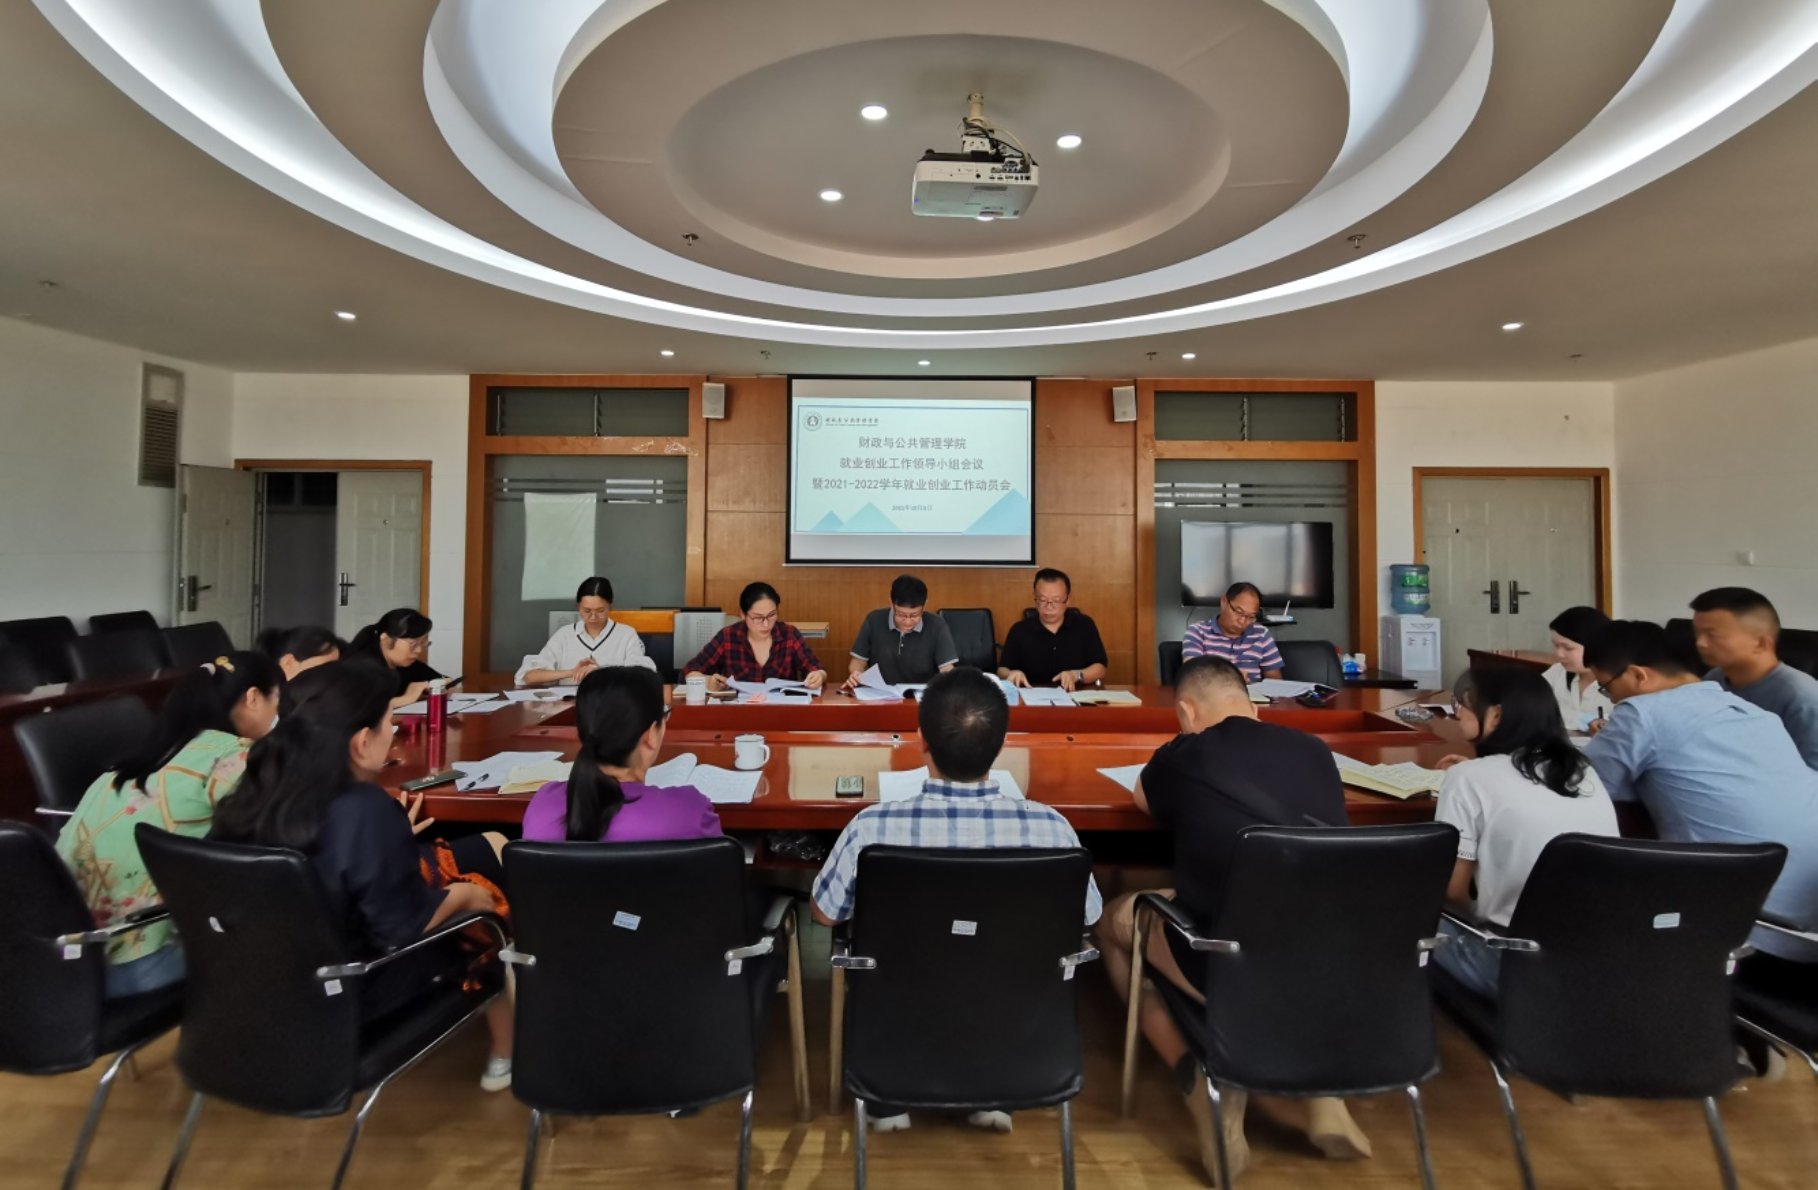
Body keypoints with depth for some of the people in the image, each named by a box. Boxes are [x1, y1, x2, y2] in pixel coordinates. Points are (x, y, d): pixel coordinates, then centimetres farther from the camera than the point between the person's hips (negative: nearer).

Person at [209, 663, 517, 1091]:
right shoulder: (367, 811, -33)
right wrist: (459, 895, -7)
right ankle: (505, 1055, 28)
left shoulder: (258, 790, -10)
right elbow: (406, 927, -24)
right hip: (358, 988, -7)